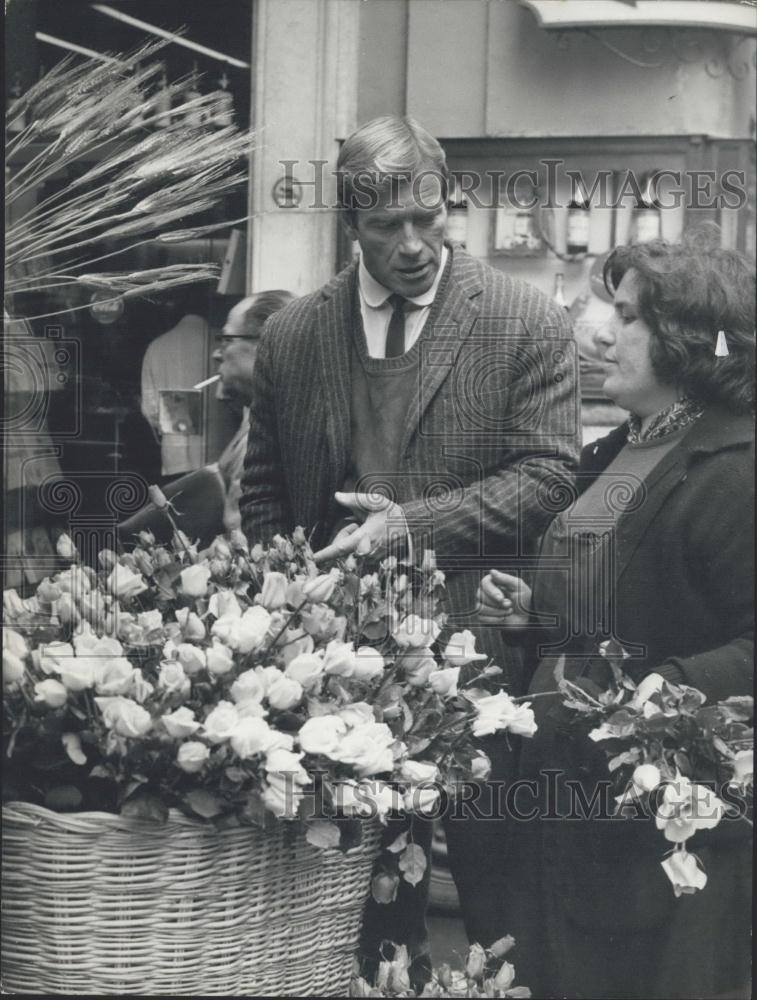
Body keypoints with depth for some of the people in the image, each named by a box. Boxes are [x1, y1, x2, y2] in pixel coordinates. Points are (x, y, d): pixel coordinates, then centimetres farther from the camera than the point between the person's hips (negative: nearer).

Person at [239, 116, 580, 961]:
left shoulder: (528, 324, -3)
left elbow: (547, 474, -8)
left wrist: (413, 522, -17)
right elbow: (262, 499, 13)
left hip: (479, 647, -2)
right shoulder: (290, 335, 7)